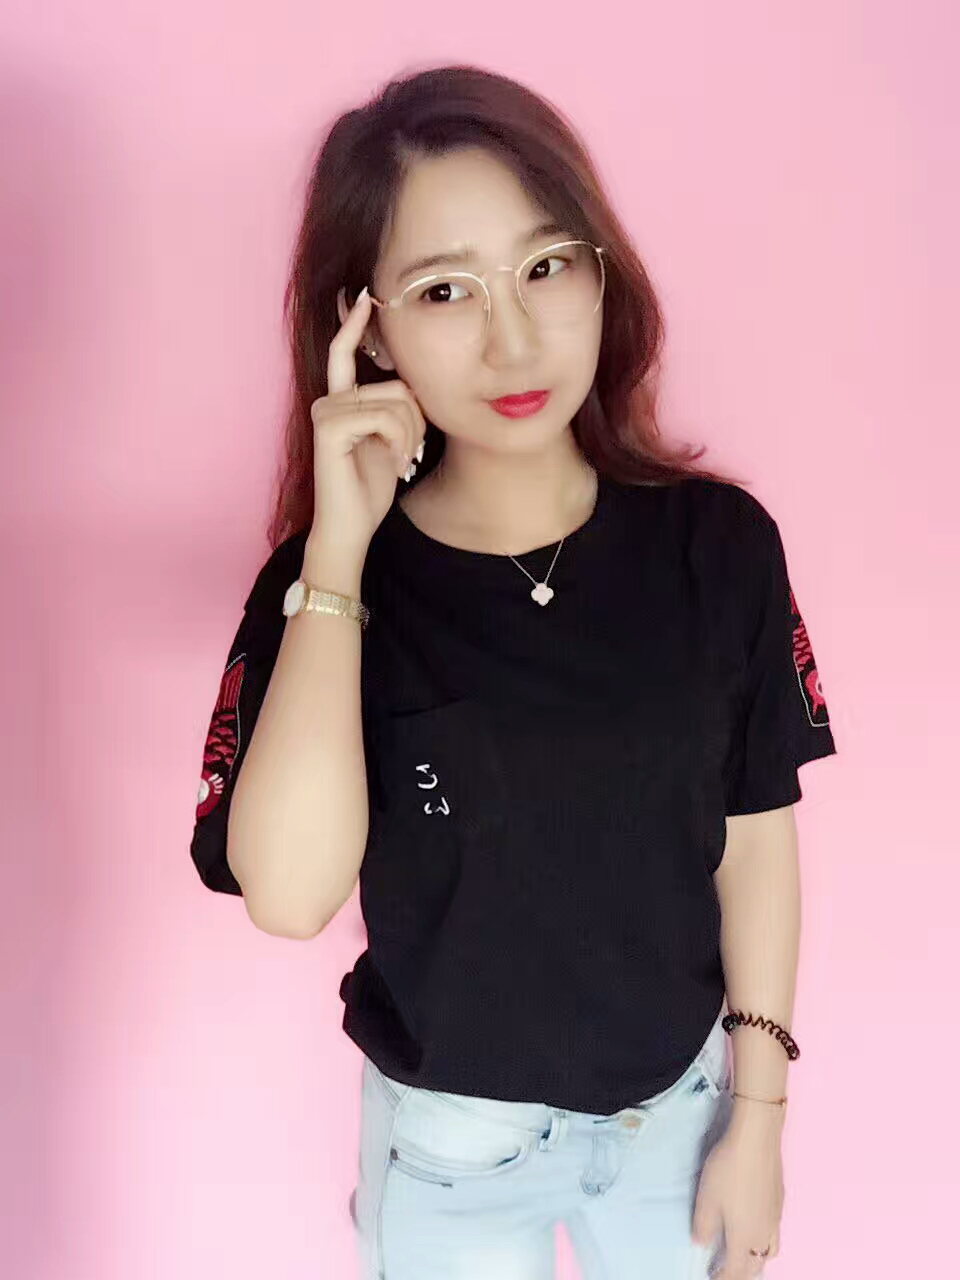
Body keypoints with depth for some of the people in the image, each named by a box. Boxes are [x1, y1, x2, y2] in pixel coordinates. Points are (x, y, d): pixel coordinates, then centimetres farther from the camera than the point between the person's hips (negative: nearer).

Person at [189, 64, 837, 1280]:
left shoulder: (718, 542, -14)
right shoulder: (331, 577, -17)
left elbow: (754, 835, -5)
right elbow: (289, 894, -30)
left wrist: (757, 1114, 0)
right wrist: (339, 549, -31)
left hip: (678, 1098, 2)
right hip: (449, 1133, -1)